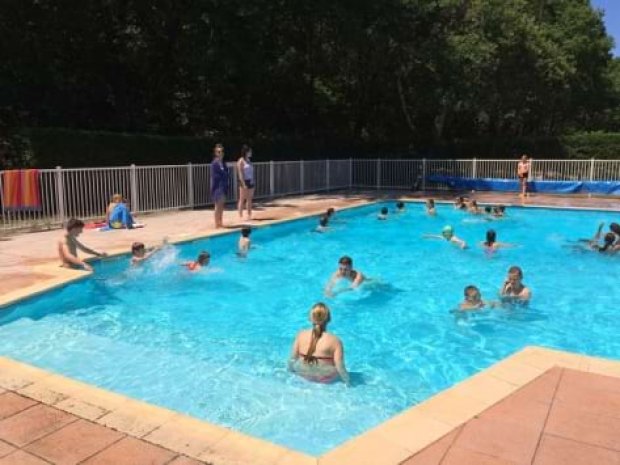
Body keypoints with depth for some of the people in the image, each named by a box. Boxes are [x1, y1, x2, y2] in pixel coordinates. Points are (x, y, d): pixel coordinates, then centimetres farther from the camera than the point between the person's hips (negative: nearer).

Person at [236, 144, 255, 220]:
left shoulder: (248, 160, 13)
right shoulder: (241, 161, -9)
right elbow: (240, 173, -14)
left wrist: (252, 181, 12)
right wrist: (243, 184, -20)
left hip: (250, 182, 8)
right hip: (244, 182, -8)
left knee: (249, 200, 9)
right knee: (242, 200, -2)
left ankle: (249, 216, 14)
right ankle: (240, 216, 2)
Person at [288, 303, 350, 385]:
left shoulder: (301, 335, -16)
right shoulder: (335, 340, -24)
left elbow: (292, 358, -5)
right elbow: (340, 367, -22)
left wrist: (290, 369, 15)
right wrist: (347, 382, -5)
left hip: (304, 375, 3)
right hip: (327, 380, -2)